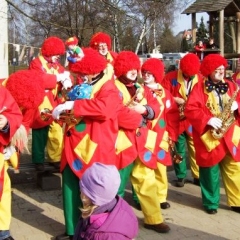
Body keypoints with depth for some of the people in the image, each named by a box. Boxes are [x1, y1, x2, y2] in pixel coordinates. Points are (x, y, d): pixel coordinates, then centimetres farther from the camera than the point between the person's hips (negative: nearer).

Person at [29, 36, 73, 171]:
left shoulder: (57, 65, 14)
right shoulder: (36, 64, -8)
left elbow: (65, 74, 9)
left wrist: (67, 80, -16)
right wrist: (57, 78, -22)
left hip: (55, 104, 6)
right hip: (41, 105, -6)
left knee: (57, 133, 7)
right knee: (40, 135, 5)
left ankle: (56, 158, 18)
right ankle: (39, 160, 16)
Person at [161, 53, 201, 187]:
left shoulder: (201, 78, 0)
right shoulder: (170, 78, -5)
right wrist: (176, 100, -21)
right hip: (177, 120, -1)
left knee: (196, 149, 5)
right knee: (179, 150, 10)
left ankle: (198, 175, 19)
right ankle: (181, 176, 23)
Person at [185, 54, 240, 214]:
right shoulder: (200, 87, -3)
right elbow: (190, 109, -11)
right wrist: (208, 120, -21)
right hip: (209, 136, -4)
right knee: (210, 171, 5)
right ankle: (211, 202, 21)